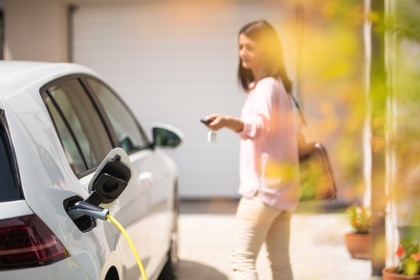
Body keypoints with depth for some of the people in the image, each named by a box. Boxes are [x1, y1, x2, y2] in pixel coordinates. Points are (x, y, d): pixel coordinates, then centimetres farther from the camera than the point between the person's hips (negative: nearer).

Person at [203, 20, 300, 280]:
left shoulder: (266, 86, -13)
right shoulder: (278, 85, 18)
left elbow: (259, 126, -32)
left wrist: (229, 122, -50)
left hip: (264, 186, -10)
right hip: (281, 186, 10)